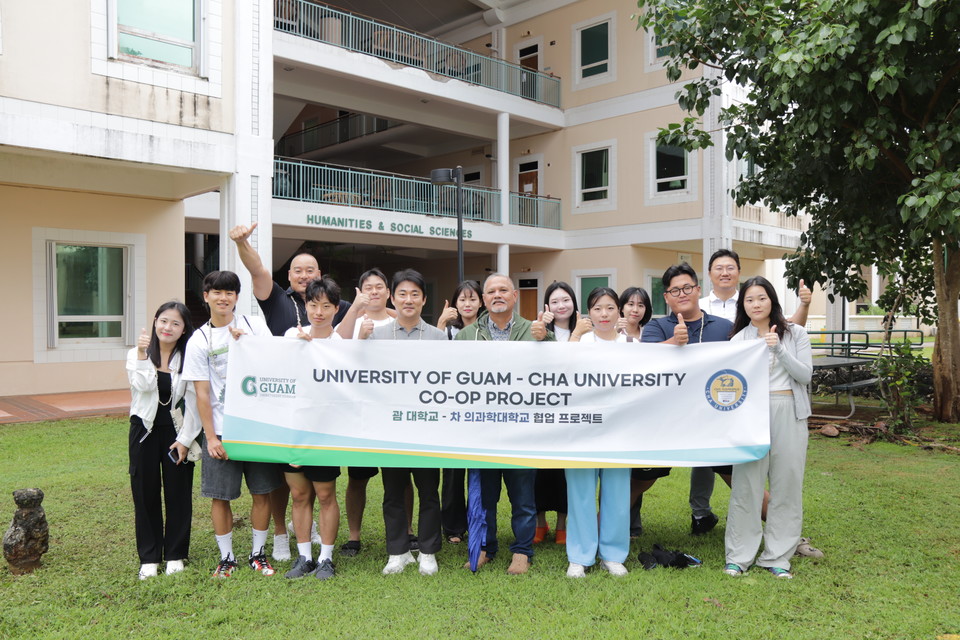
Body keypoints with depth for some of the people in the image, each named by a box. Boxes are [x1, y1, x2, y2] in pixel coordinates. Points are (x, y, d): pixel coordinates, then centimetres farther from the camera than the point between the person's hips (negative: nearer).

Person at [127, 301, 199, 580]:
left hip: (176, 432, -1)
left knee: (178, 494, 5)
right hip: (145, 431, 1)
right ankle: (149, 557, 19)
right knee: (145, 494, 6)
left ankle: (175, 555, 20)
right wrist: (143, 355, -21)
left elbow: (193, 401, -5)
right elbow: (143, 386, -15)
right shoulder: (136, 354, 1)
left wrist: (185, 439, -9)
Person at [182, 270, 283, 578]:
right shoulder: (199, 340, 0)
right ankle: (226, 557, 21)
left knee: (262, 492, 7)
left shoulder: (255, 325, 4)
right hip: (222, 429, -1)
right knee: (220, 495, 4)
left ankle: (258, 553, 23)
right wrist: (211, 437, -6)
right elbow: (202, 393, -2)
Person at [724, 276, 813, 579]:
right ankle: (739, 555, 8)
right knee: (746, 482, -3)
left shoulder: (795, 334, 8)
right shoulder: (739, 339, 9)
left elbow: (805, 375, -2)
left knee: (786, 483, 2)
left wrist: (779, 349, -11)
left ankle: (778, 557, 14)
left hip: (789, 413, 0)